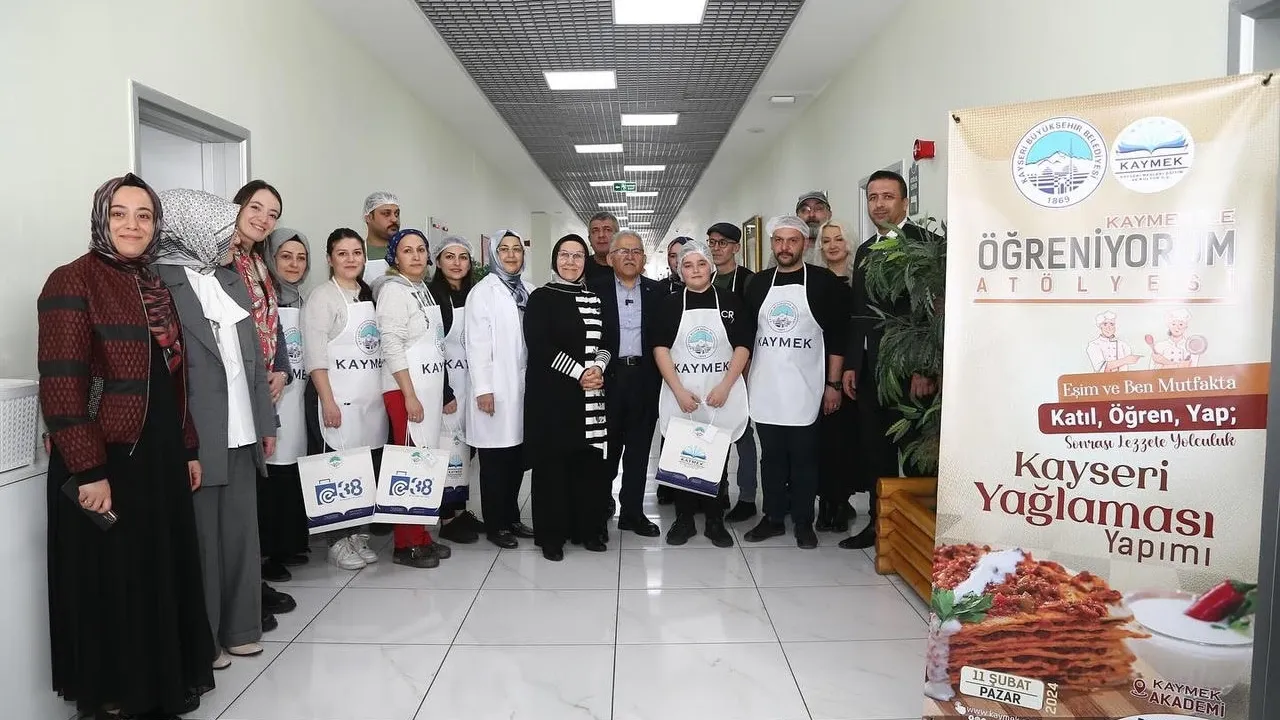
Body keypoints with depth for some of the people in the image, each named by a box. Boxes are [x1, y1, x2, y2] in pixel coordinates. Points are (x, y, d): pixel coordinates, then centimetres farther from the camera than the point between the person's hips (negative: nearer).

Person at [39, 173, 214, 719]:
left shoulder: (155, 287, 12)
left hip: (160, 458, 7)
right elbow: (60, 385, -17)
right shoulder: (73, 282, -10)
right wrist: (88, 471, -20)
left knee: (165, 574, 15)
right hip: (106, 462, -7)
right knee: (112, 585, 6)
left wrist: (188, 450, 14)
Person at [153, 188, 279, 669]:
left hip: (241, 435, 7)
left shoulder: (231, 281, 14)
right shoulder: (160, 281, -8)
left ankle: (238, 628, 26)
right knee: (200, 540, 4)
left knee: (240, 534, 13)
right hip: (195, 440, -7)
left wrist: (266, 421, 15)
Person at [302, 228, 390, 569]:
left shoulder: (370, 296, 16)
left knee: (369, 469, 6)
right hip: (337, 399, -6)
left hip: (372, 398, 6)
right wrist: (328, 401, -17)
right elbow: (315, 355, -10)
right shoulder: (322, 297, -3)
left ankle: (358, 534, 18)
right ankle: (338, 540, 8)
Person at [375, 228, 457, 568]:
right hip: (406, 390, -8)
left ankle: (422, 536, 17)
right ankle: (405, 544, 3)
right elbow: (392, 346, -15)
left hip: (430, 387, 8)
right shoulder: (393, 290, -7)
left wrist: (445, 392, 17)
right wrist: (410, 396, -19)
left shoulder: (424, 289, 15)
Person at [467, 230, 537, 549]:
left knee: (517, 457, 11)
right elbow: (477, 343, -10)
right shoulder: (483, 291, -5)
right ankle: (495, 525, 14)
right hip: (497, 388, -5)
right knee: (495, 460, 3)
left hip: (524, 386, 5)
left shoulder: (528, 291, 12)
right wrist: (482, 389, -15)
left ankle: (511, 517, 25)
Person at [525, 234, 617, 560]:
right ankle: (552, 534, 11)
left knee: (589, 460, 4)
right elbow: (539, 345, -10)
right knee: (551, 462, 0)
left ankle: (587, 528, 18)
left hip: (592, 394, 4)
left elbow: (609, 340, 11)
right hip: (551, 393, -4)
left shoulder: (594, 299, 14)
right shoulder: (542, 298, 0)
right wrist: (579, 373, -14)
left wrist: (597, 368, -10)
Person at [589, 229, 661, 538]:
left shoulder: (657, 292, 8)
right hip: (608, 376, -2)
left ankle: (632, 511, 19)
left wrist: (660, 375, -2)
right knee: (606, 445, 8)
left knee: (639, 448, 8)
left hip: (645, 377, 2)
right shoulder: (595, 289, 3)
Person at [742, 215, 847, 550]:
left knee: (803, 456, 3)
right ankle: (773, 517, 22)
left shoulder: (824, 282, -1)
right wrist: (743, 379, 9)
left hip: (804, 387, -3)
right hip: (764, 388, 3)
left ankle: (803, 522, 16)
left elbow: (837, 336, -2)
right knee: (771, 456, 10)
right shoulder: (759, 283, 9)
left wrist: (833, 384, -5)